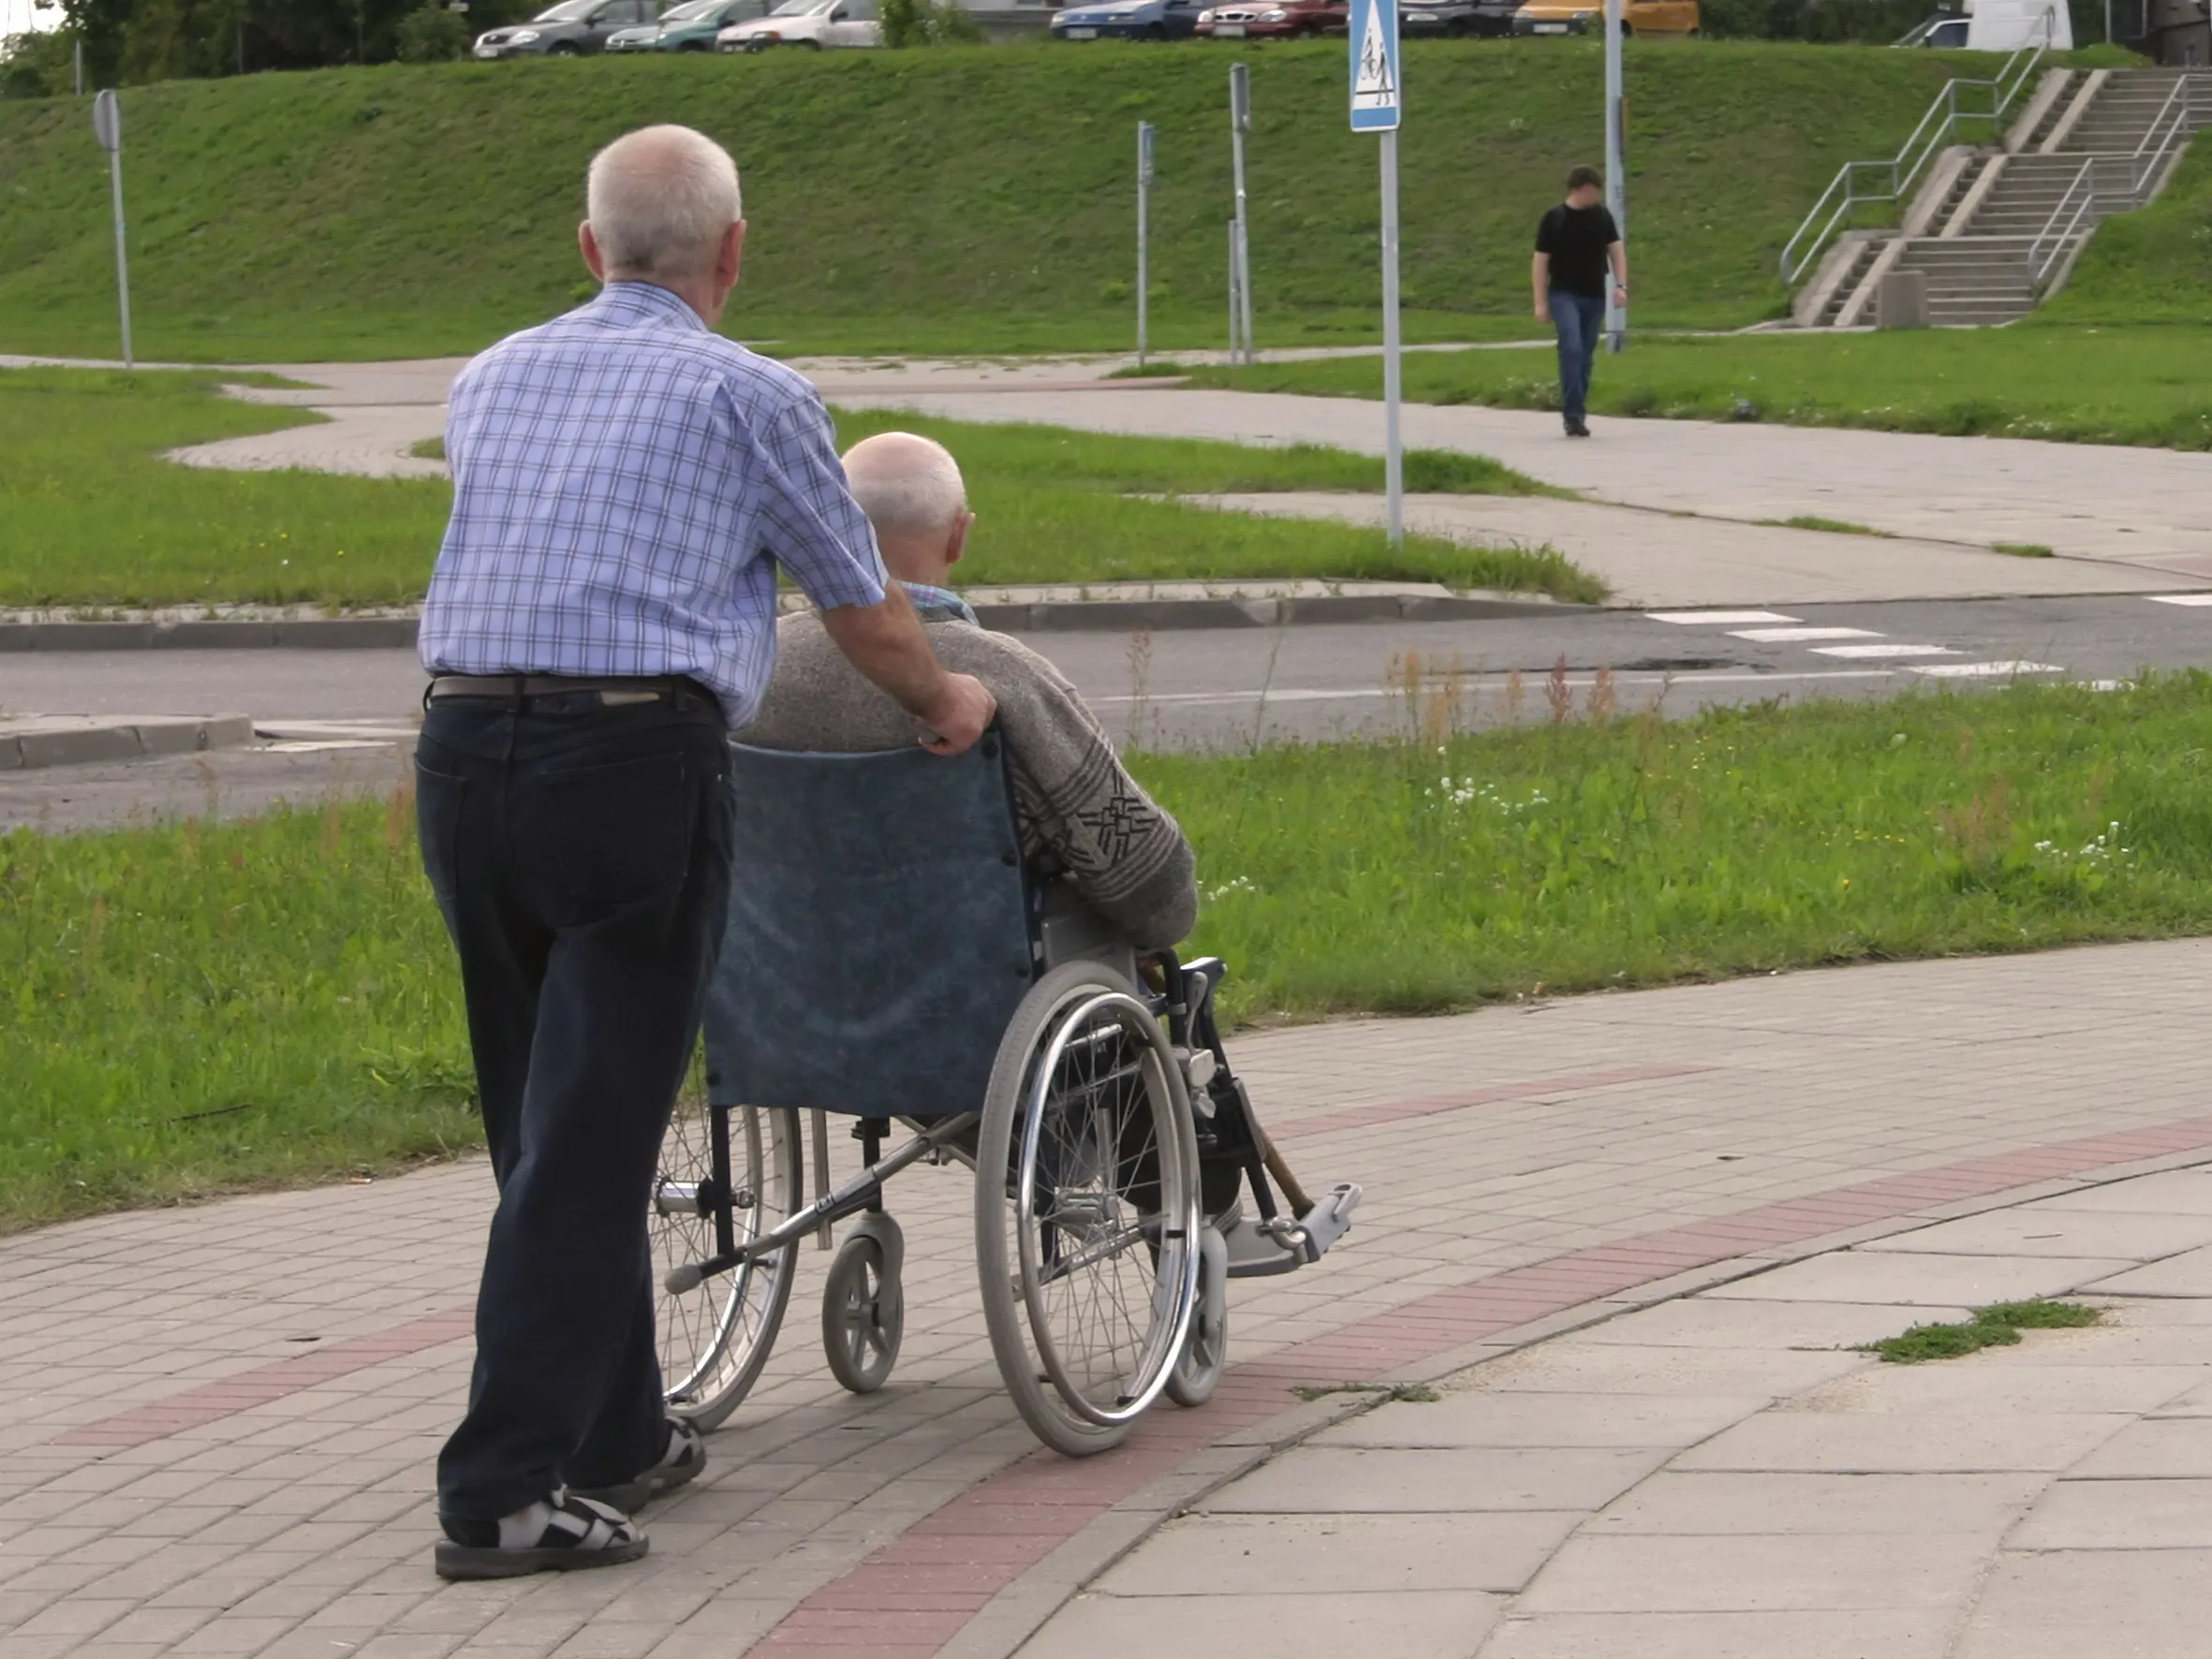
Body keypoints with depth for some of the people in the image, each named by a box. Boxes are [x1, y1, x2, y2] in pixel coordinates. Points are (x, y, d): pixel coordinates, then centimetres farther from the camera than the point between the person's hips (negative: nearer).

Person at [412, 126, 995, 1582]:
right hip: (634, 761, -5)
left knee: (547, 1121, 16)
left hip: (461, 751, 6)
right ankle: (505, 1491, -8)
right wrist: (944, 705, 34)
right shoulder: (750, 397, 4)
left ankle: (616, 1437, 25)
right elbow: (863, 611, 13)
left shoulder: (493, 380, 18)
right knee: (593, 1139, -4)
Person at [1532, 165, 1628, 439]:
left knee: (1586, 356, 7)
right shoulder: (1555, 219, -5)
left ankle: (1576, 414, 16)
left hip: (1594, 296, 5)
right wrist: (1541, 303, -8)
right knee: (1571, 349, -19)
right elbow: (1540, 261, -3)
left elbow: (1616, 250, 11)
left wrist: (1621, 285, -3)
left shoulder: (1602, 216, 7)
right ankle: (1574, 415, -20)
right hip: (1564, 294, -5)